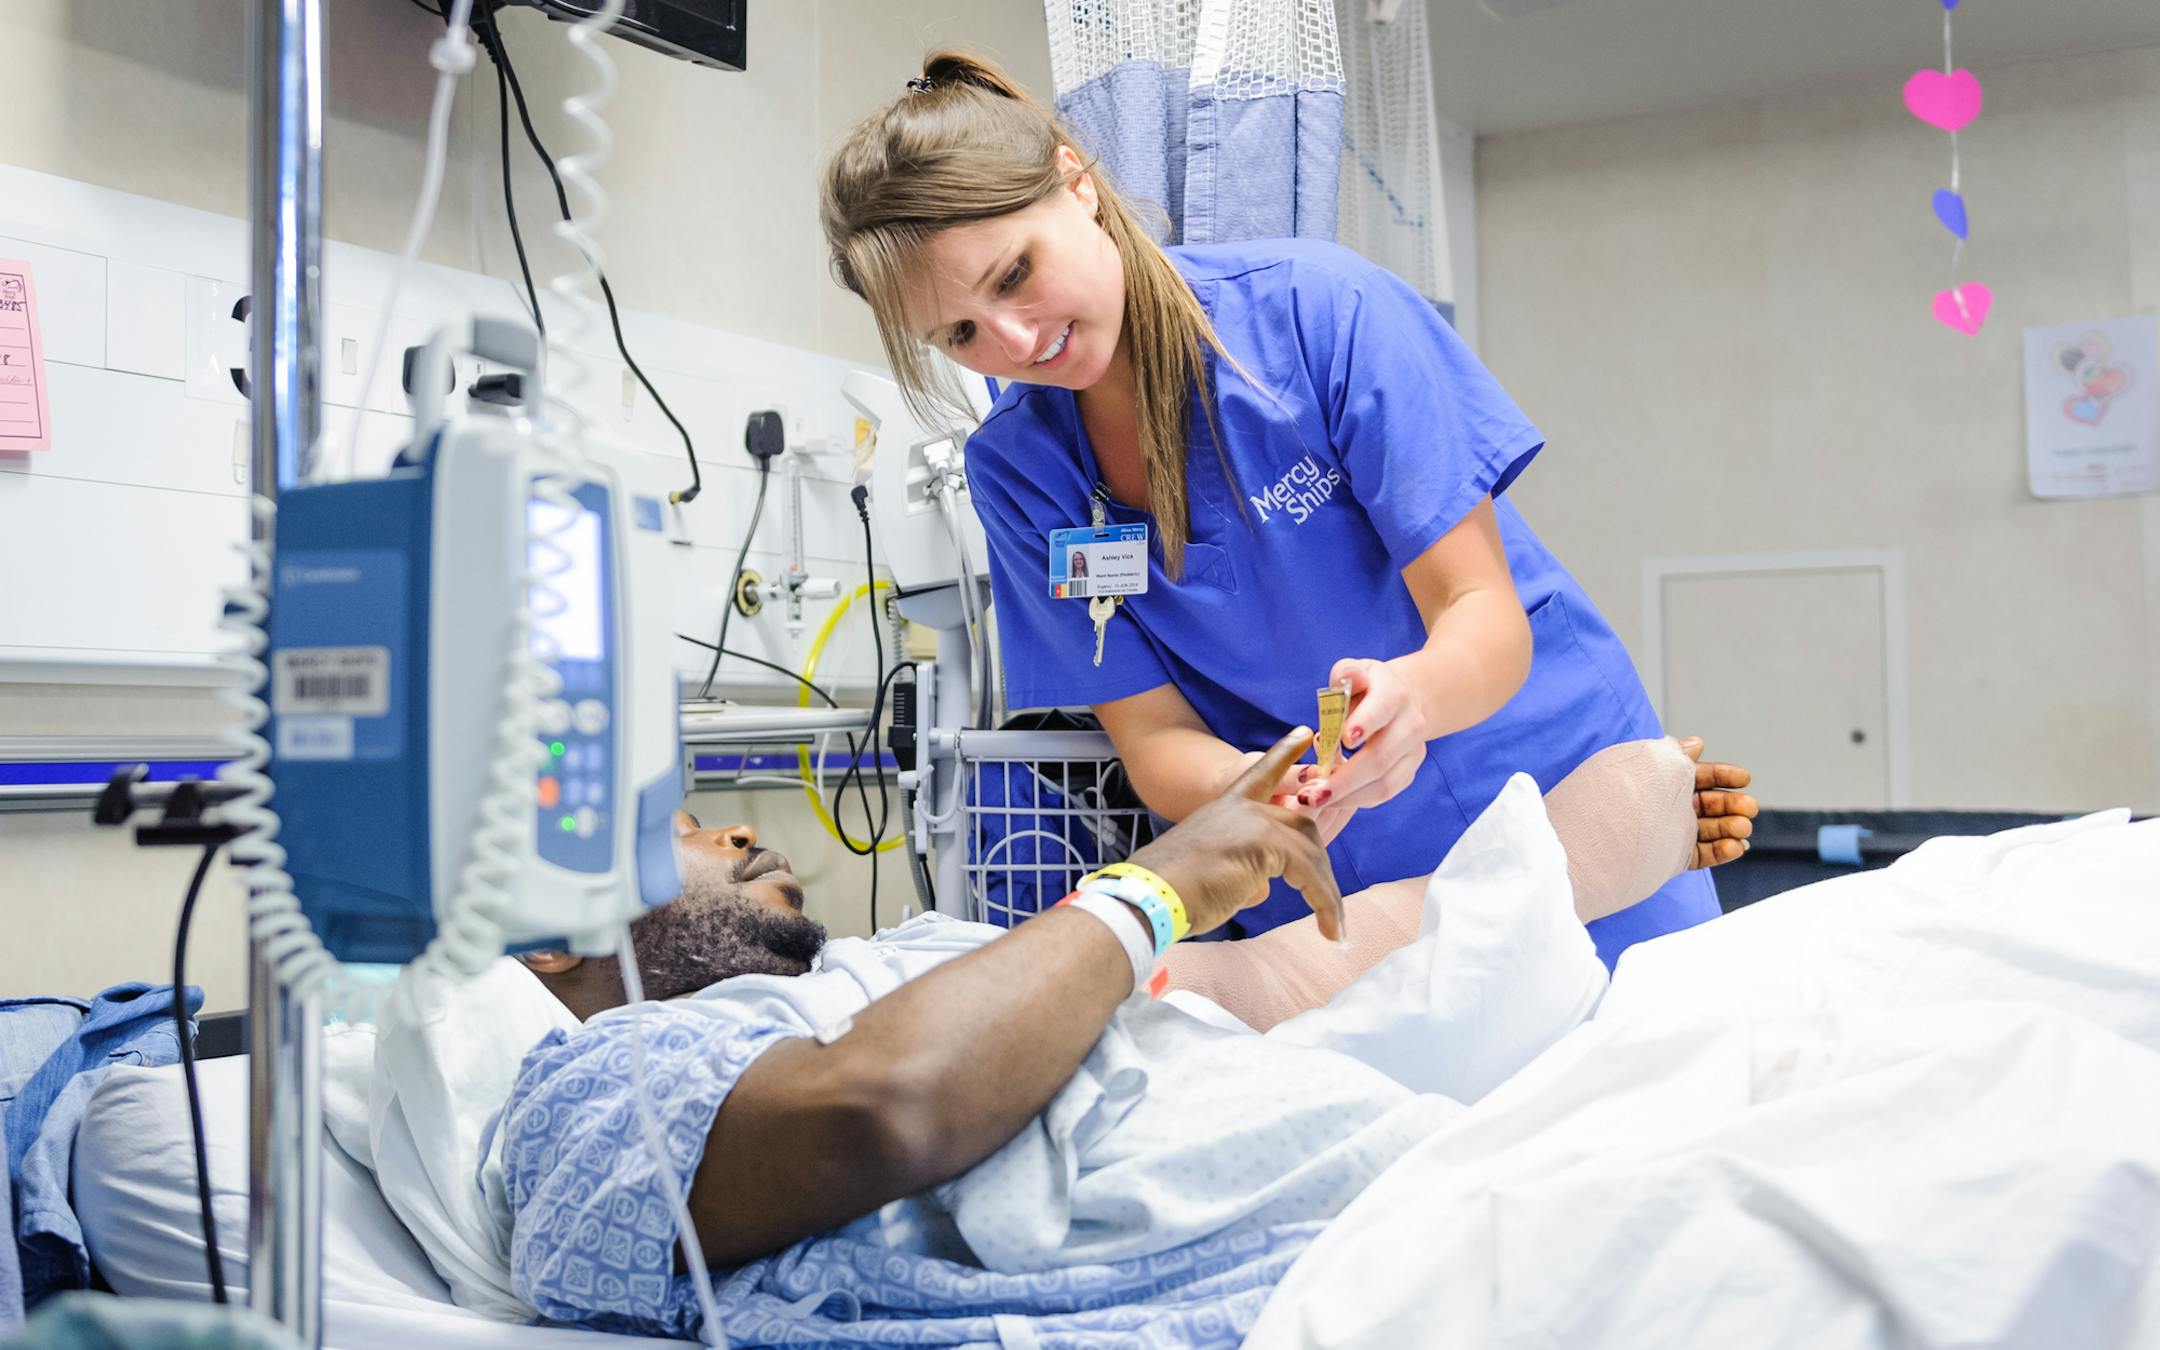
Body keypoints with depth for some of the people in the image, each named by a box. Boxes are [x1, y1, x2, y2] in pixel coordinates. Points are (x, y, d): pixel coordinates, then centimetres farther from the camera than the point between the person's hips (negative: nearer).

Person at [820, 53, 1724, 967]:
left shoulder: (1322, 307, -18)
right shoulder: (1014, 470, -8)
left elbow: (1488, 615, -18)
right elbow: (1155, 734, -9)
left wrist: (1414, 693, -41)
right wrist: (1240, 791, -33)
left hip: (1551, 792, -2)